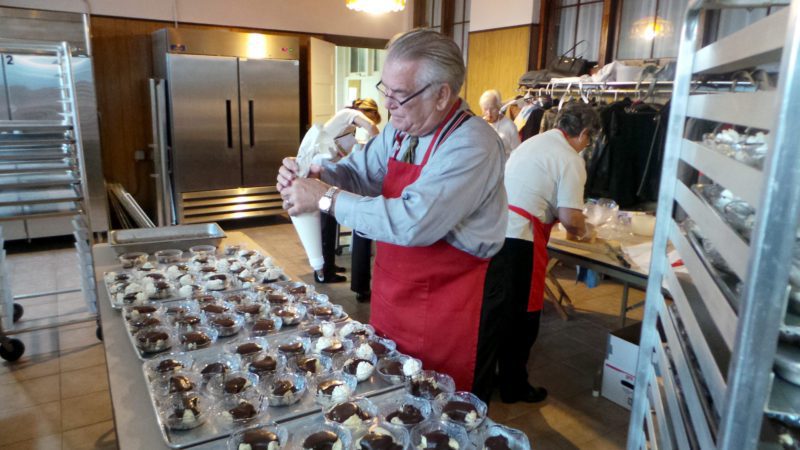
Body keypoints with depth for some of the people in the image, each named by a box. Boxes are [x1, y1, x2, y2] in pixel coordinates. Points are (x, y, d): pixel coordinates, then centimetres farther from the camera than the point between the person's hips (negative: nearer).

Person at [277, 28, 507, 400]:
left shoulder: (472, 146, -24)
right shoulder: (401, 130, 3)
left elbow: (412, 222, -33)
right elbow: (359, 171, 11)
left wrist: (327, 198, -26)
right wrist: (317, 175, -11)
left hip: (450, 307, -7)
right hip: (394, 295, 8)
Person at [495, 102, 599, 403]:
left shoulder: (532, 142, 17)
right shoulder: (570, 161, -7)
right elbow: (570, 217, -13)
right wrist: (584, 232, 11)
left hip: (494, 228, 8)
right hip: (519, 239, -8)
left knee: (498, 307, 21)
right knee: (522, 314, 9)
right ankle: (513, 386, 23)